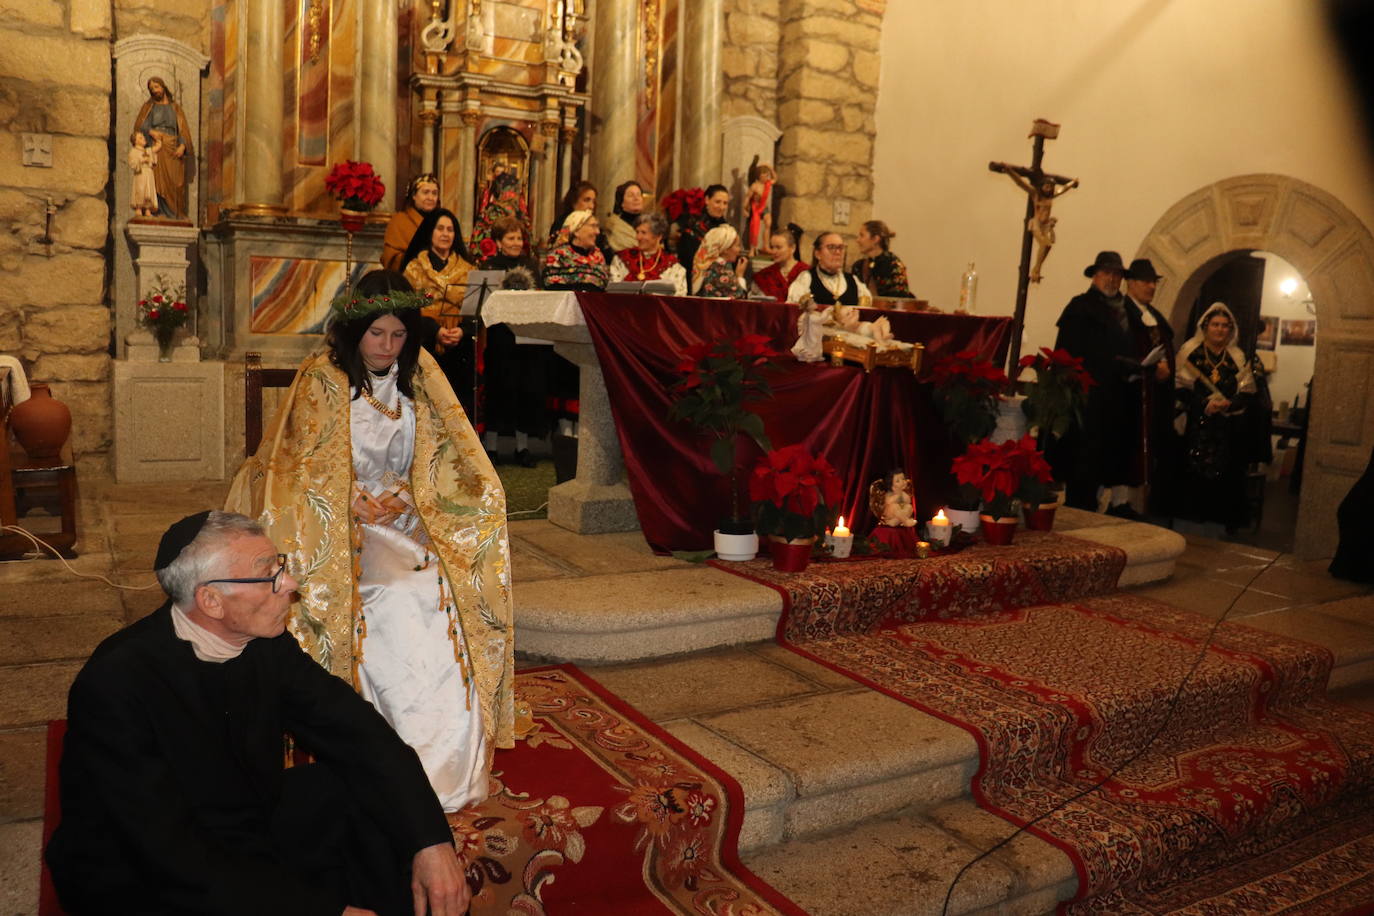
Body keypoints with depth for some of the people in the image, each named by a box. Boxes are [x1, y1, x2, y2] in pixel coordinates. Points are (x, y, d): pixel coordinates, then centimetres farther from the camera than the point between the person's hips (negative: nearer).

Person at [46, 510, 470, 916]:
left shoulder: (264, 640, -9)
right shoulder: (115, 683, -26)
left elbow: (355, 727, -9)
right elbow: (169, 850, -29)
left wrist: (431, 841, -22)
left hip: (252, 824, 7)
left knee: (382, 790, -9)